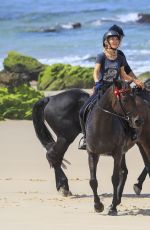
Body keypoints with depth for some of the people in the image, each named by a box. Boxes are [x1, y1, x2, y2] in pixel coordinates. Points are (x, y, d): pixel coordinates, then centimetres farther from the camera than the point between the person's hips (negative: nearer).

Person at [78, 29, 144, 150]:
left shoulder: (120, 57, 6)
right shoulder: (101, 57, -5)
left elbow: (123, 75, 13)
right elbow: (96, 71, -18)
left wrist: (134, 80, -3)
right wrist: (97, 82, -38)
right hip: (101, 89, -2)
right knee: (83, 112, -16)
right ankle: (86, 136, 2)